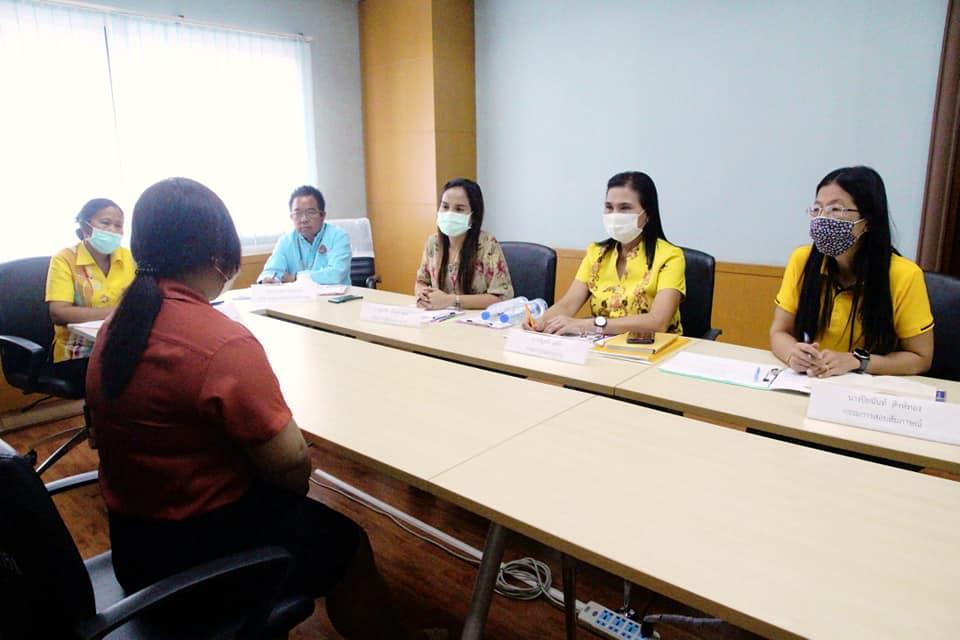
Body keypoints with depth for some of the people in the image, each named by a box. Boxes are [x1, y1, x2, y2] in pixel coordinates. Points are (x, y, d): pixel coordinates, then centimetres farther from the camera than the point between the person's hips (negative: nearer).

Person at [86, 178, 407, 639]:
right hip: (198, 551, -8)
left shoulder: (116, 325, -2)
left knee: (305, 511, 30)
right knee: (348, 547, 14)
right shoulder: (226, 345, -29)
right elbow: (292, 468, -24)